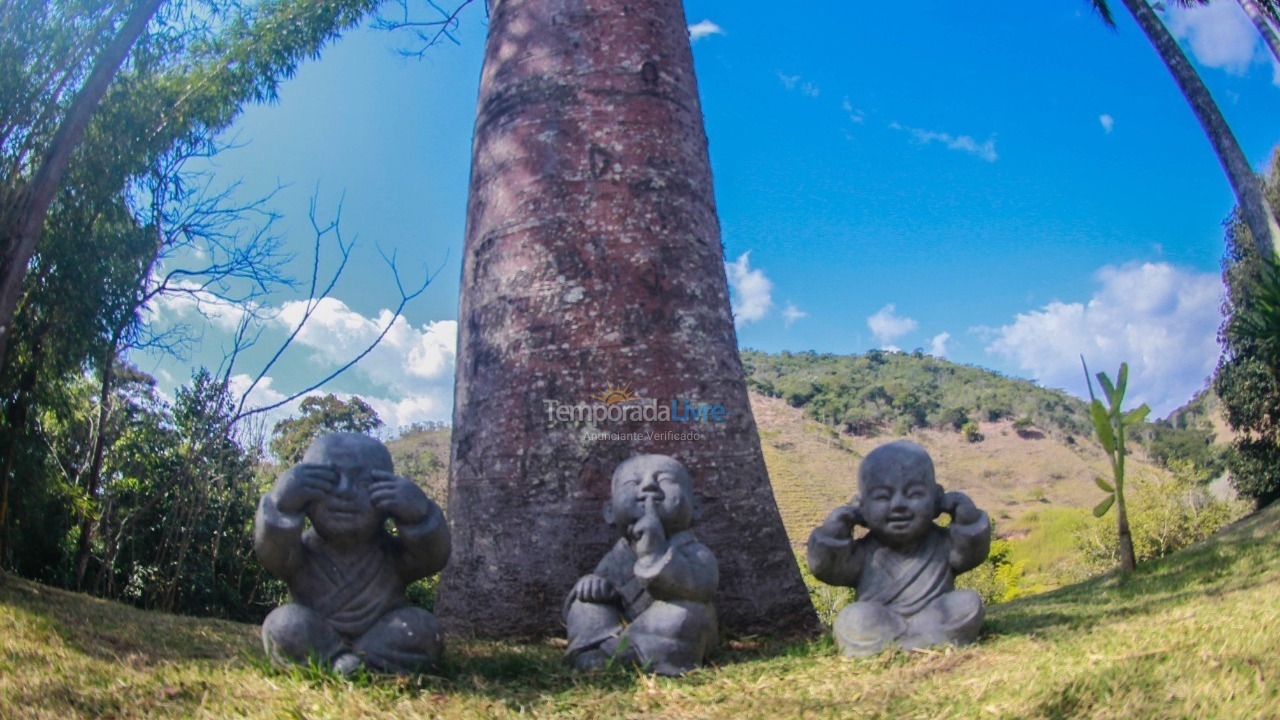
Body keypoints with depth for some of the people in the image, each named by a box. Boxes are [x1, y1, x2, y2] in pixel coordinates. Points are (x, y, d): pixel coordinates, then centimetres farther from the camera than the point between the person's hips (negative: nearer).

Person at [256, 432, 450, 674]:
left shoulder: (392, 555, -5)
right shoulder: (303, 552, -6)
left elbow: (434, 557, -22)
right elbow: (271, 552, -26)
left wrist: (418, 517, -41)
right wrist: (282, 508, -44)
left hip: (381, 637, 1)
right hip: (316, 642, 0)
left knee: (421, 627, -24)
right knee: (286, 623, -25)